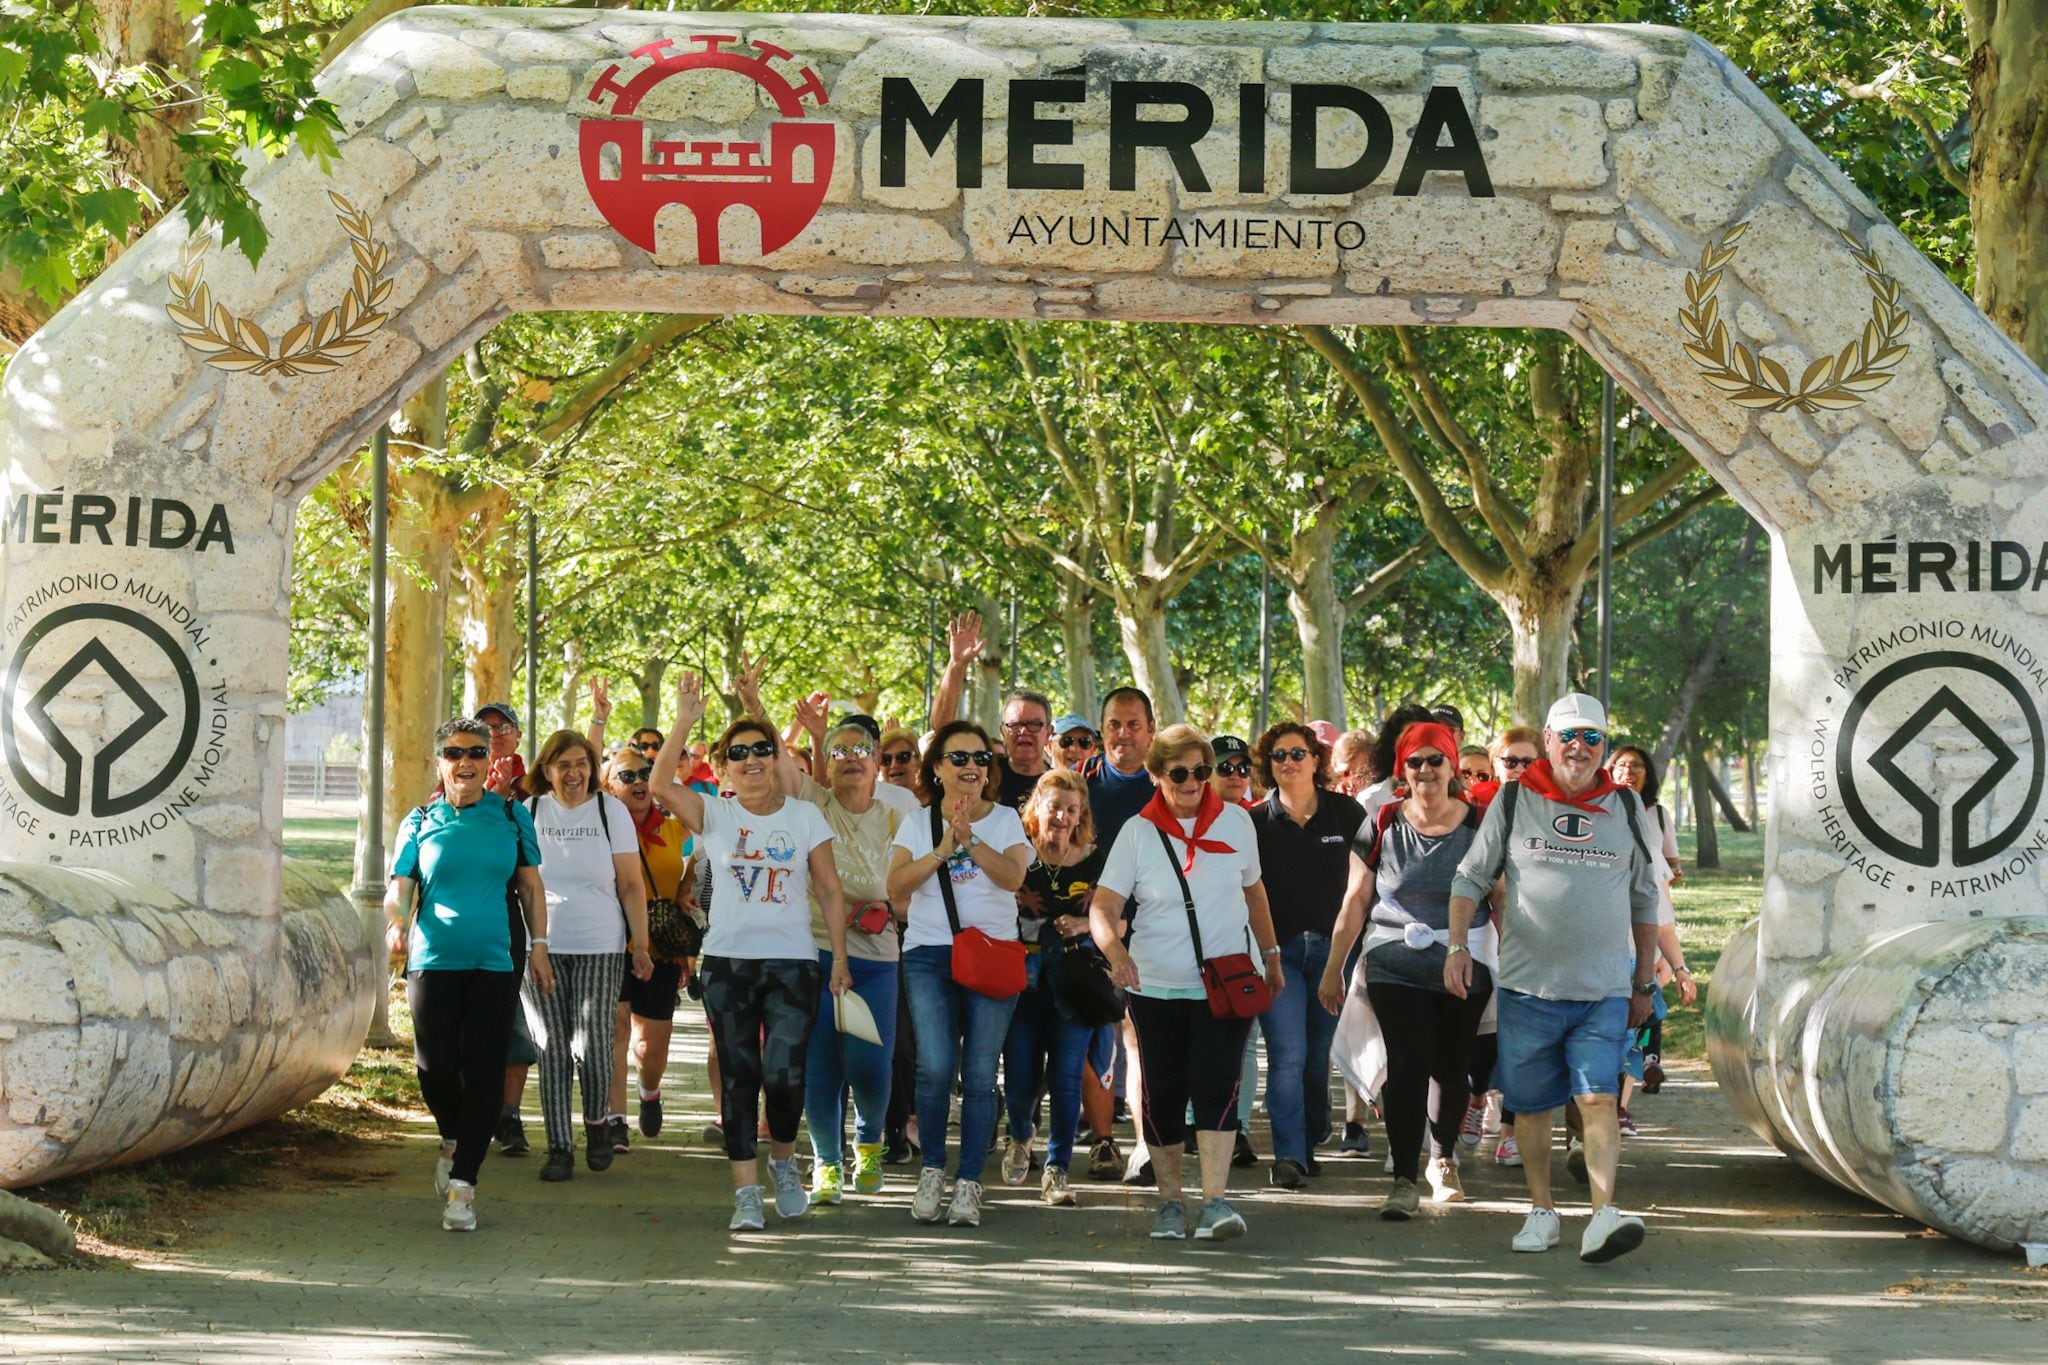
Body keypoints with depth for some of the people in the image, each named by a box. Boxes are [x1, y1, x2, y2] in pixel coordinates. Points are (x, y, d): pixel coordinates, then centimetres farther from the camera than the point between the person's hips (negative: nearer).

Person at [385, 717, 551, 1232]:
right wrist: (397, 923, -17)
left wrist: (539, 947, 8)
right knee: (435, 1066, -5)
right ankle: (453, 1140, 26)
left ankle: (463, 1181, 0)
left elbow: (531, 887, 13)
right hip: (434, 958, 0)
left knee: (483, 1071, -5)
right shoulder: (420, 822, 8)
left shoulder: (511, 817, 8)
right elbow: (398, 888, 4)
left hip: (496, 960, 0)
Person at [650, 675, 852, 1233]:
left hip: (792, 962, -1)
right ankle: (746, 1192, 5)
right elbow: (661, 784, -14)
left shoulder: (805, 816, 5)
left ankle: (783, 1159, 17)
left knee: (784, 1073, -12)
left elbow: (830, 892, 6)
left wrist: (840, 959, 0)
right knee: (738, 1077, 0)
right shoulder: (714, 815, 4)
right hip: (727, 962, 1)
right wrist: (684, 722, -22)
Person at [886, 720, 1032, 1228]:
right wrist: (942, 850, -15)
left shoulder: (1006, 820, 9)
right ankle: (932, 1170, 4)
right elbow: (896, 885, -4)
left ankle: (968, 1185, 3)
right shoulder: (917, 824, 10)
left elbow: (1013, 876, -10)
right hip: (929, 954, 0)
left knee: (980, 1075, -3)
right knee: (935, 1068, -14)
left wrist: (971, 841, -22)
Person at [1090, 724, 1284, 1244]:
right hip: (1156, 986, 1)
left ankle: (1215, 1202, -19)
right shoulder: (1138, 832, -3)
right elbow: (1103, 906, -10)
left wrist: (1271, 956, 21)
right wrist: (1114, 949, -30)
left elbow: (1253, 890, 17)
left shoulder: (1235, 821, 3)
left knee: (1215, 1085, -14)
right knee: (1163, 1094, 5)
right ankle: (1169, 1203, 18)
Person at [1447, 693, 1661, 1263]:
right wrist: (1457, 945, -4)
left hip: (1604, 990, 0)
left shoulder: (1626, 808, 8)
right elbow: (1470, 878, 8)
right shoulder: (1513, 802, 3)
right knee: (1531, 1104, 6)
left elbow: (1644, 899, 17)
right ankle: (1541, 1212, 20)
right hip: (1527, 984, 0)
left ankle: (1604, 1215, -21)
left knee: (1598, 1097, -14)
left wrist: (1644, 981, 17)